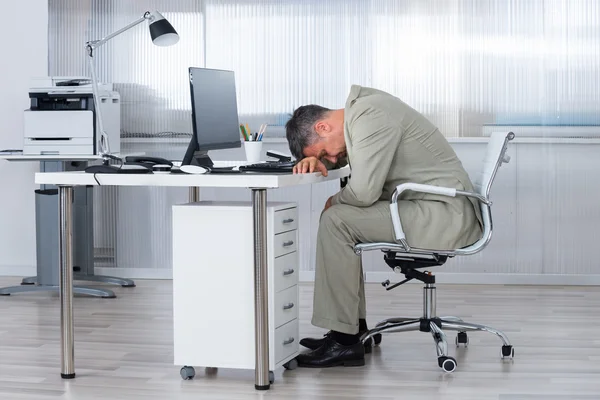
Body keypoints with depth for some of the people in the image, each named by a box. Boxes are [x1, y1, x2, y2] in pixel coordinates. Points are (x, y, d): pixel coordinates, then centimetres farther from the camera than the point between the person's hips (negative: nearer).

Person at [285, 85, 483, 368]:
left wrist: (334, 202, -2)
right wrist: (315, 160, 5)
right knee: (342, 220, 18)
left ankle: (344, 341, -13)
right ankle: (355, 327, 18)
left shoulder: (370, 117, -18)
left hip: (446, 215, -11)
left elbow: (363, 192, -24)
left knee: (335, 221, -16)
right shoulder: (358, 111, 12)